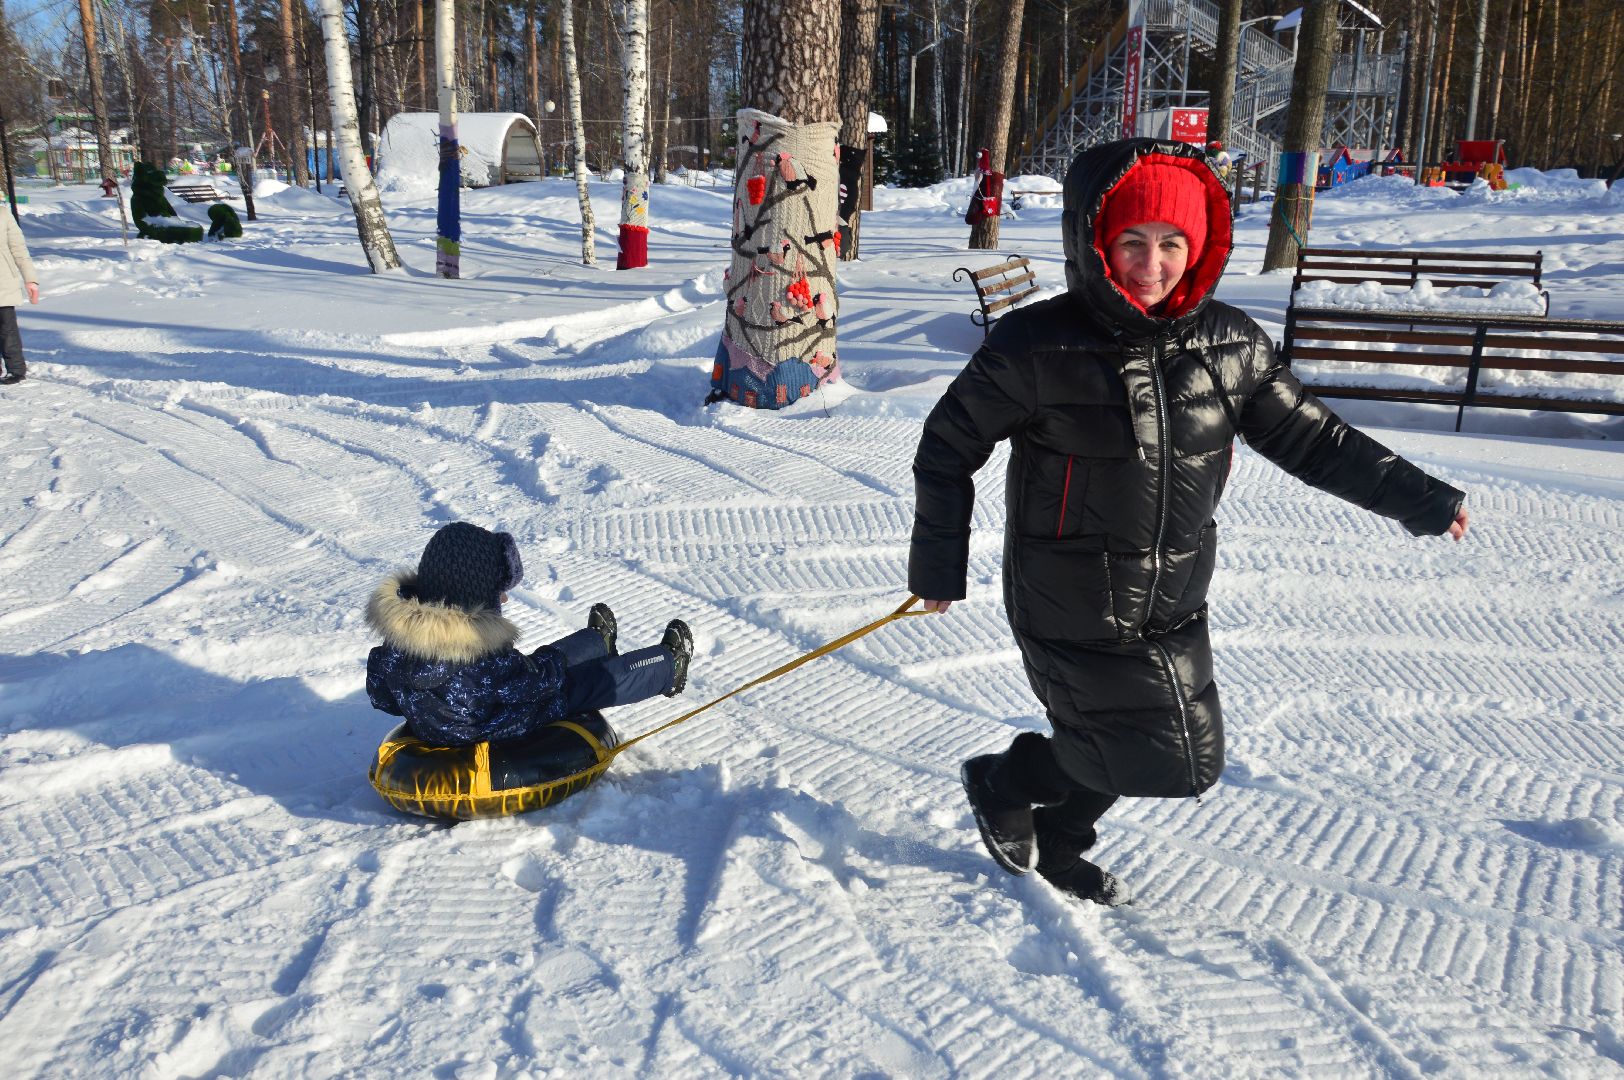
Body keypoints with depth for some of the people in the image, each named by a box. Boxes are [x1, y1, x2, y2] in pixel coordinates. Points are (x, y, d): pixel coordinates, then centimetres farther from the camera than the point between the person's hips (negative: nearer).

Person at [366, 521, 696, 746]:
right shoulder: (482, 652, -40)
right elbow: (536, 683, -24)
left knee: (539, 660, 28)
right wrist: (552, 660, -3)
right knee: (600, 679, 7)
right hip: (486, 733, -7)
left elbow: (381, 696, -3)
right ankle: (669, 667, 32)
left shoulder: (399, 619, -17)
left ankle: (598, 641, 56)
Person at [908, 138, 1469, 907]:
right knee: (1174, 763, -3)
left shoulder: (1230, 344, -2)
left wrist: (1419, 499, 11)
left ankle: (1054, 846, 43)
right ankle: (1002, 782, 21)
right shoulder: (1037, 347, -16)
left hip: (1172, 609, 6)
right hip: (1071, 609, -6)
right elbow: (948, 445, -5)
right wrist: (938, 564, -3)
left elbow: (1309, 436, 10)